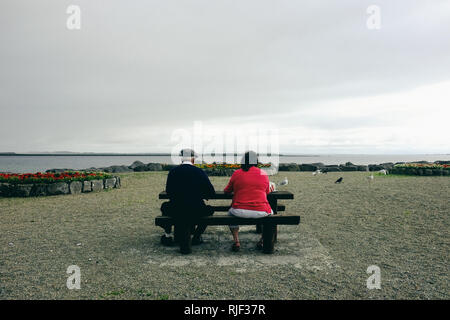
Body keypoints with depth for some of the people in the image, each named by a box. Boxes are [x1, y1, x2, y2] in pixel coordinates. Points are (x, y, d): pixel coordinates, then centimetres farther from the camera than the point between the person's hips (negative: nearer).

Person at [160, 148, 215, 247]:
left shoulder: (173, 171, 1)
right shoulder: (200, 172, -2)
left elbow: (168, 192, 9)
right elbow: (211, 193, 0)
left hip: (176, 212, 1)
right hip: (196, 212, -1)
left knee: (164, 206, 33)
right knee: (210, 209, 30)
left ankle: (167, 236, 32)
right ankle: (196, 236, 25)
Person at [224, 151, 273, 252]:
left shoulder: (237, 173, 2)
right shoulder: (264, 174, 6)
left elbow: (227, 191, 16)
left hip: (240, 212, 0)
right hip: (261, 212, 1)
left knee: (231, 212, 34)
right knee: (270, 213, 34)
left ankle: (236, 241, 21)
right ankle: (263, 240, 26)